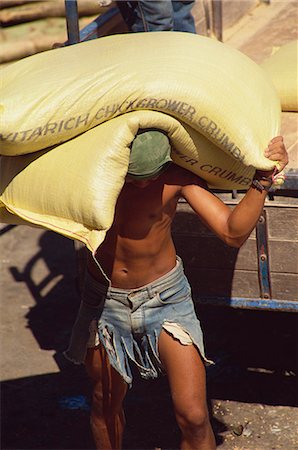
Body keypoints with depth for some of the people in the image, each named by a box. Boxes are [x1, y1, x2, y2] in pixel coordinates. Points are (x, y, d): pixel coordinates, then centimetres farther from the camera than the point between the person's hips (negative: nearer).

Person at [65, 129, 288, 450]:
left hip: (165, 296, -1)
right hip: (103, 301, 1)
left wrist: (263, 179, -28)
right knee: (106, 402, 20)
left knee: (193, 416, -6)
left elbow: (233, 233, -18)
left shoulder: (175, 174, -18)